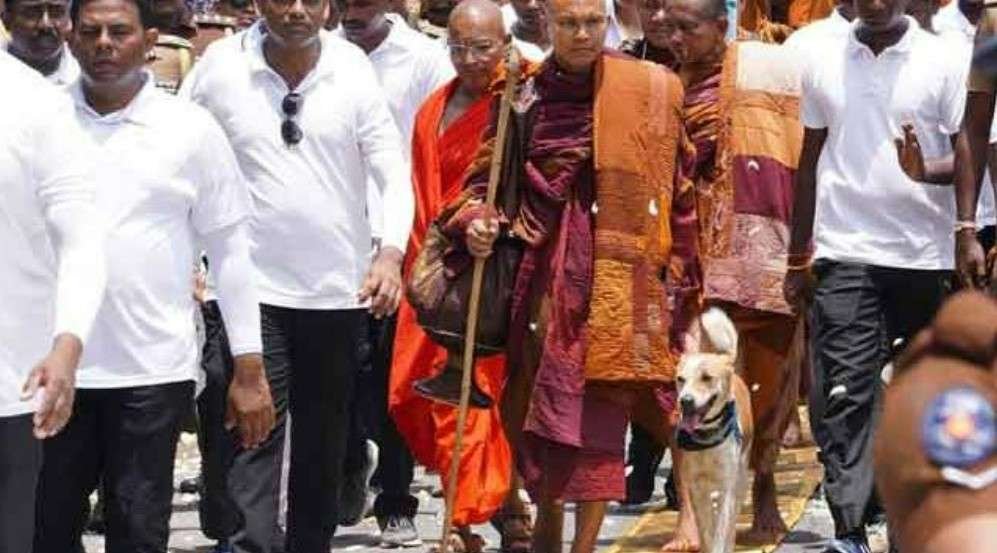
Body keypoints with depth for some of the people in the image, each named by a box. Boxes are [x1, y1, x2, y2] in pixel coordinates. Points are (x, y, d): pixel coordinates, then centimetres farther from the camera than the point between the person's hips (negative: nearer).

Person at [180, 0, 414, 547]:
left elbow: (394, 173, -4)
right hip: (253, 288, -2)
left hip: (339, 290, 2)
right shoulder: (219, 68, -7)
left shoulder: (353, 69, -4)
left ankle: (311, 544, 28)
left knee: (324, 440, 14)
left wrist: (391, 251, -19)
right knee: (255, 437, -8)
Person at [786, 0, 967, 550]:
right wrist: (796, 258, 13)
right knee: (845, 393, -8)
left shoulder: (941, 61, 1)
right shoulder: (825, 64, 8)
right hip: (844, 254, 1)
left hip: (924, 255, -1)